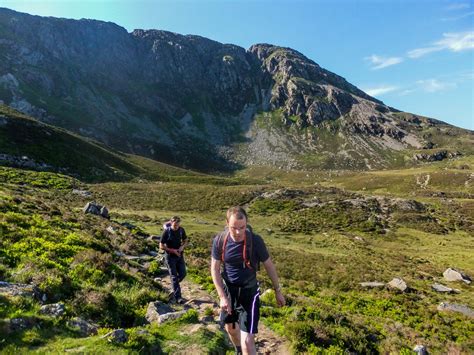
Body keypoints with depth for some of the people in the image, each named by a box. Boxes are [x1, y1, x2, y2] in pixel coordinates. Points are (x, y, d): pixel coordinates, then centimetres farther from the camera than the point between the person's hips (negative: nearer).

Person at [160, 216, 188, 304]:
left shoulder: (181, 230, -5)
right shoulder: (167, 232, -16)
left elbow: (185, 241, 9)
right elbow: (161, 246, -11)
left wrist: (182, 246, -12)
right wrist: (173, 250, -20)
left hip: (180, 255, 4)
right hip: (170, 256, -4)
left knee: (182, 274, 6)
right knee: (174, 276, -3)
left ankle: (174, 287, 36)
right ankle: (177, 297, 1)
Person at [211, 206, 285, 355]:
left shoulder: (255, 241, -22)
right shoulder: (219, 240, -16)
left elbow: (269, 265, -7)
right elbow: (214, 269, -7)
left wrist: (278, 291, 2)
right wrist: (222, 296, -14)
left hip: (249, 293, -3)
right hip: (228, 290, 4)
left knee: (247, 341, -10)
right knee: (230, 328, 25)